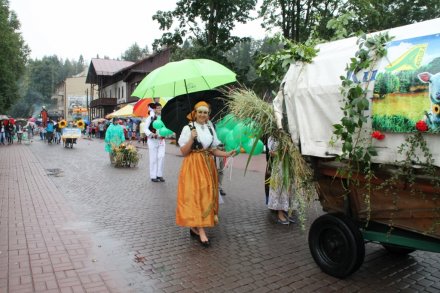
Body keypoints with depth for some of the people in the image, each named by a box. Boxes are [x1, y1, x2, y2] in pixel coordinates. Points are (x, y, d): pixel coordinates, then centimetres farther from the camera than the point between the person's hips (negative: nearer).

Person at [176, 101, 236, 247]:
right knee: (196, 195, -10)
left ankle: (195, 227, 18)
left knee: (207, 195, 5)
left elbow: (213, 150, 11)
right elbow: (183, 152, -7)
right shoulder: (188, 128, -5)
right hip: (193, 166, -6)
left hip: (208, 165, 6)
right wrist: (191, 139, -21)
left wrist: (227, 154, -3)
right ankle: (201, 231, -7)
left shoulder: (210, 128, 11)